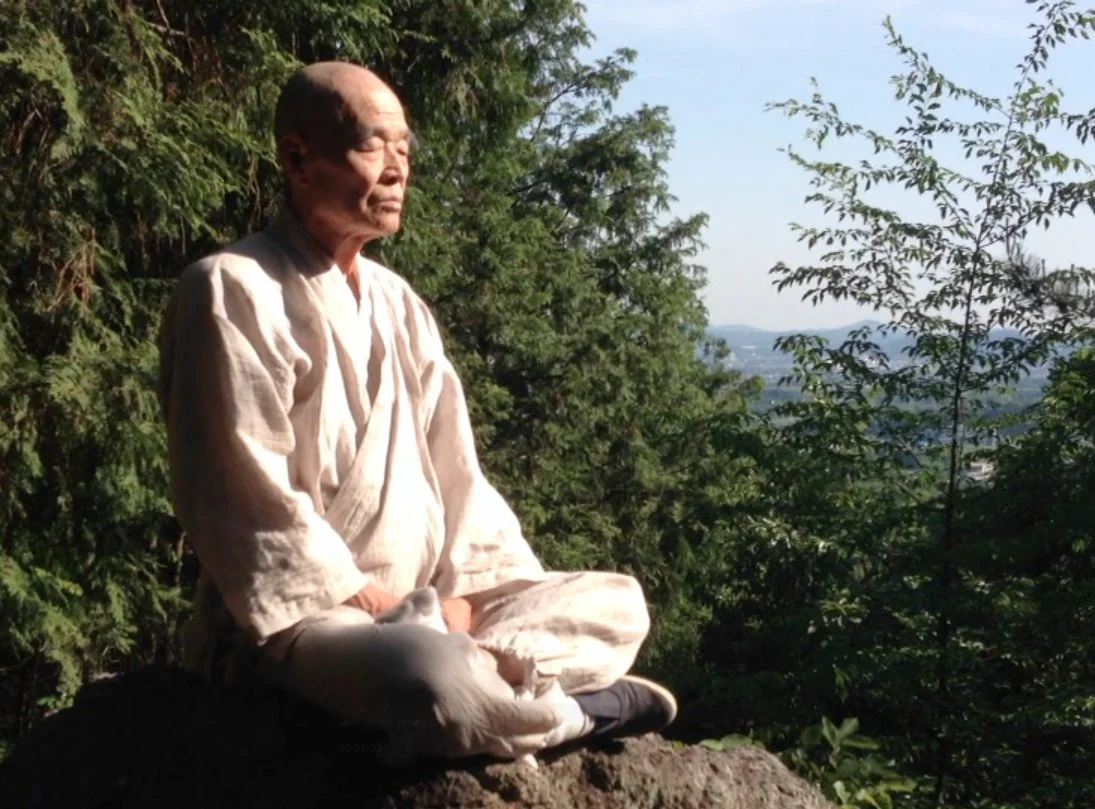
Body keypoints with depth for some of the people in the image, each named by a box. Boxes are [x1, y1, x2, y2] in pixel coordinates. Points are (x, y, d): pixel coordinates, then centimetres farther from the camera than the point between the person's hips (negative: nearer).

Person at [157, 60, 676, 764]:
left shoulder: (398, 303, 13)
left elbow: (453, 470, 11)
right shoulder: (234, 292, -12)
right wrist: (367, 602, -16)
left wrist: (461, 594, -4)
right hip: (298, 615, -8)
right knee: (441, 686, -37)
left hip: (421, 603, 8)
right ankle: (580, 709, -6)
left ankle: (483, 684, -17)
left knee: (617, 603, 7)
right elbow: (246, 505, -18)